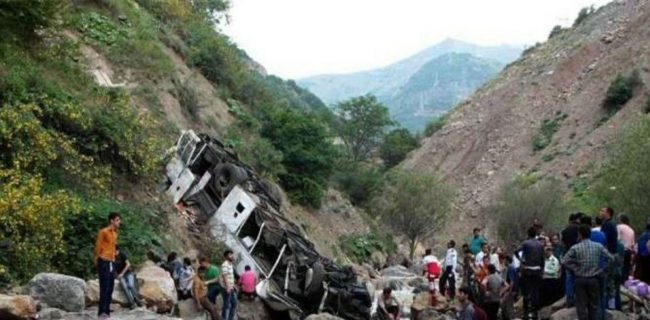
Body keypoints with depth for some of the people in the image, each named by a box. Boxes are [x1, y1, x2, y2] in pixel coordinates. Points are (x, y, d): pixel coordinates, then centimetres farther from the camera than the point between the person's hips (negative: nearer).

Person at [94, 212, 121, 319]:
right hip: (104, 262, -8)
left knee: (110, 288, 9)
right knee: (104, 288, -11)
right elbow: (98, 247, -9)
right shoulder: (103, 232, -10)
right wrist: (96, 260, -9)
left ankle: (106, 311, 14)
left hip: (112, 263, 8)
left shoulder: (115, 233, 16)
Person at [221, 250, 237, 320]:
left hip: (231, 288, 10)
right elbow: (225, 276, -22)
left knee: (234, 304, 15)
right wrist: (227, 287, -27)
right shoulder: (225, 265, -16)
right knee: (226, 305, -4)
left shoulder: (231, 265, 14)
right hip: (227, 288, -10)